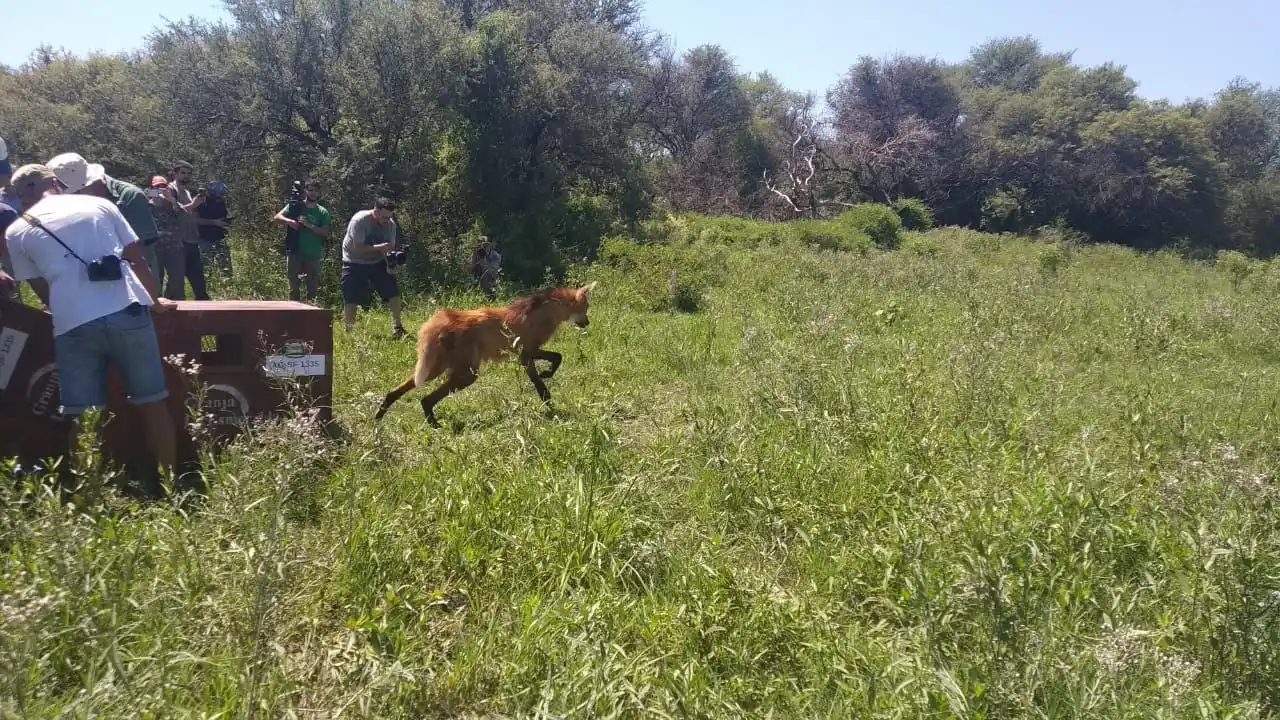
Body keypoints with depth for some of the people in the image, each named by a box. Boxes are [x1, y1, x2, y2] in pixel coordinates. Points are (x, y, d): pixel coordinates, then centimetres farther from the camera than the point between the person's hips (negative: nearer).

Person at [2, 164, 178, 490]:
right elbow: (137, 258, 16)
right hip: (127, 313, 1)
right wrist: (154, 299, 30)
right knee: (153, 405, 10)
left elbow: (43, 290, 20)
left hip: (74, 326, 0)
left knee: (83, 420, 8)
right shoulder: (99, 204, 14)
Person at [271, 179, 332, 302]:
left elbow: (325, 232, -5)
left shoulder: (323, 212, 4)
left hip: (314, 256, 0)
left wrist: (309, 225, -17)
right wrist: (290, 221, -23)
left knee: (313, 289, 6)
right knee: (294, 287, 5)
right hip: (296, 253, 0)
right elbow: (277, 217, -4)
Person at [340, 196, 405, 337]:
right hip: (355, 263, -4)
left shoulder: (391, 224, -10)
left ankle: (397, 328, 3)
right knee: (351, 299, -7)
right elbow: (358, 248, -29)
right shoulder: (359, 221, -25)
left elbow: (390, 248, -8)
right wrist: (379, 247, -40)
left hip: (377, 262, 4)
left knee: (393, 292, -8)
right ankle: (349, 331, 6)